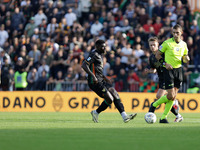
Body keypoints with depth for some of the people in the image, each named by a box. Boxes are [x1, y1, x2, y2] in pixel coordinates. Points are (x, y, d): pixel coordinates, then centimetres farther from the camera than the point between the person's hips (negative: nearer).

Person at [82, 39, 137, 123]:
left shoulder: (100, 55, 19)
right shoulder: (94, 54, -11)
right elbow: (84, 65, -21)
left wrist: (104, 78, 22)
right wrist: (93, 76, -29)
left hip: (101, 81, 10)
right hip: (95, 82, -10)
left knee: (115, 95, -3)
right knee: (110, 99, -14)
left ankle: (124, 116, -9)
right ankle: (96, 113, 6)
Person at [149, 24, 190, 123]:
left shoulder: (183, 44, 6)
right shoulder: (167, 43, -9)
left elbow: (185, 59, 17)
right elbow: (157, 55, -1)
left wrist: (186, 59, -7)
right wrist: (165, 63, -14)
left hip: (178, 70, 5)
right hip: (168, 70, -5)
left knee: (173, 96, 2)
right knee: (171, 95, -12)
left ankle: (163, 118, 9)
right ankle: (154, 105, 13)